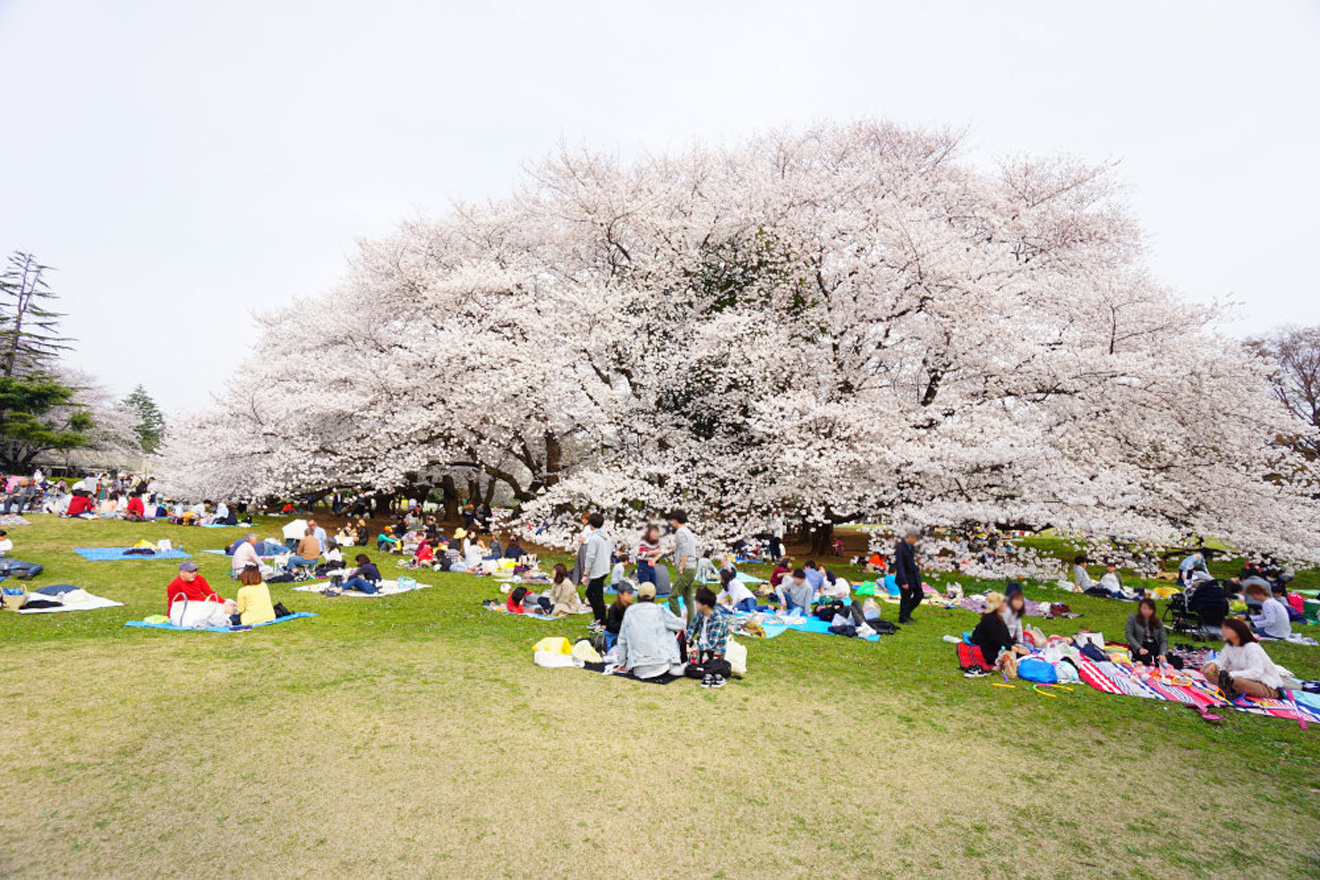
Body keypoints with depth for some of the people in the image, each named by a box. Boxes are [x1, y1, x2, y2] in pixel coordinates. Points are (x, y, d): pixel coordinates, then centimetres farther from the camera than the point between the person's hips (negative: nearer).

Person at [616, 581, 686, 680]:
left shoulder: (630, 612, 6)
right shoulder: (660, 610, -1)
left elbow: (622, 640, 11)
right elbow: (680, 625, 3)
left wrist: (622, 664, 21)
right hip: (661, 663, -4)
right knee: (672, 631, 19)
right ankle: (674, 666, 14)